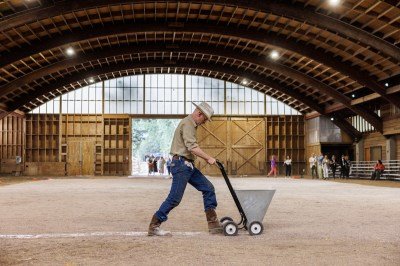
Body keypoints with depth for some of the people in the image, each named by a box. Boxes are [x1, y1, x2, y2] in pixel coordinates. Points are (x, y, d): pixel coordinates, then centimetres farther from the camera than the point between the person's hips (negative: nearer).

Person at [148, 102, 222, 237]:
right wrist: (208, 158, -19)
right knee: (175, 198, -8)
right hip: (181, 164, -10)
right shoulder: (187, 123, -14)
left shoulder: (191, 124, 19)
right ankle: (154, 227, 0)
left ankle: (213, 224, 8)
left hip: (188, 165, 10)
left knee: (208, 188, 6)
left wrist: (205, 157, 13)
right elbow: (192, 147, -24)